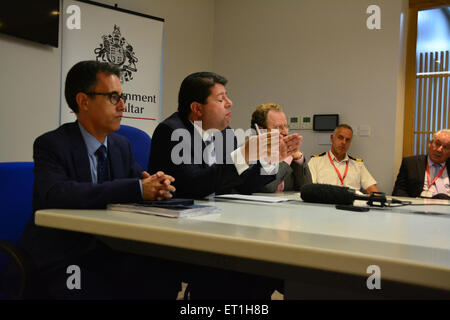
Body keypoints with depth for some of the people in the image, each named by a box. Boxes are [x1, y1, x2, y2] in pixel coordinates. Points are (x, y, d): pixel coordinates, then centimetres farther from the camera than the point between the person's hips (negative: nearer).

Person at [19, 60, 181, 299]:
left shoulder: (121, 145, 10)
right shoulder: (51, 144, -10)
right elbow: (56, 194, -28)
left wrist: (158, 185, -16)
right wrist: (137, 189, -32)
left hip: (106, 253, 5)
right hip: (61, 261, -5)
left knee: (165, 280, -19)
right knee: (102, 292, -31)